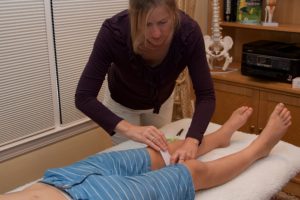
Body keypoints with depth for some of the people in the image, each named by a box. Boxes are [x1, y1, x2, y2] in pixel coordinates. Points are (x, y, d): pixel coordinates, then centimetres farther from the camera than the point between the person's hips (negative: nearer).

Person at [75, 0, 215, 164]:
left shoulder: (188, 31, -34)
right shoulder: (114, 30, -38)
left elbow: (205, 95, -30)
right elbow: (84, 97, -36)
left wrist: (192, 140, -46)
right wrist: (129, 128, -48)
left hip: (161, 100, 2)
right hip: (121, 102, -2)